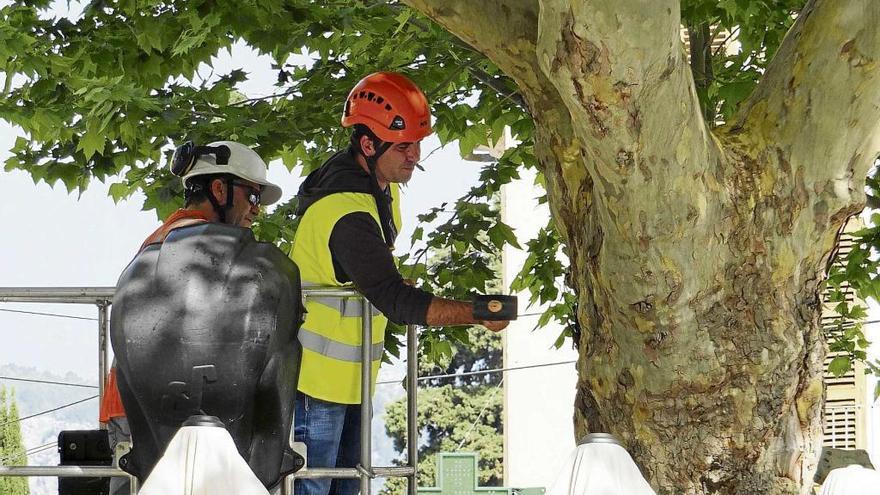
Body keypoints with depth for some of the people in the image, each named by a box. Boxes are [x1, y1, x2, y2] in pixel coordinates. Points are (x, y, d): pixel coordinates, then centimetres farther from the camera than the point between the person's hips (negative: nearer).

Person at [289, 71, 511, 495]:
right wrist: (474, 313, -42)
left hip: (351, 374, 10)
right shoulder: (346, 212, -30)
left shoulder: (378, 183, 3)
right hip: (317, 374, -10)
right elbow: (394, 299, -36)